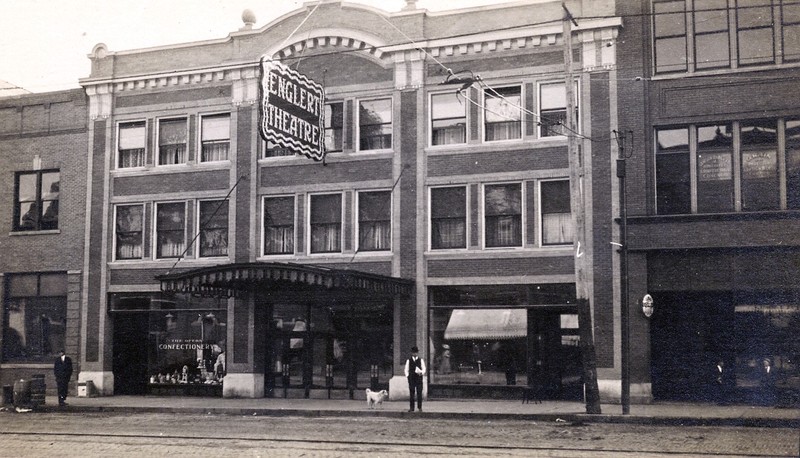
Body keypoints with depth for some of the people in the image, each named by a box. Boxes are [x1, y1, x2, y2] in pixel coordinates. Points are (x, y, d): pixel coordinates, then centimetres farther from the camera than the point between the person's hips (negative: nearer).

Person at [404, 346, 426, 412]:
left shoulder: (421, 360, 9)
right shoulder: (408, 360, 11)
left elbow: (424, 369, 5)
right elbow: (406, 369, 11)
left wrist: (422, 372, -16)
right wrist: (407, 375, -6)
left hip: (419, 378, -1)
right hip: (411, 378, 1)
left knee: (419, 393, -4)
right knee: (411, 393, 1)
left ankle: (419, 407, 1)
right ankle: (411, 407, 5)